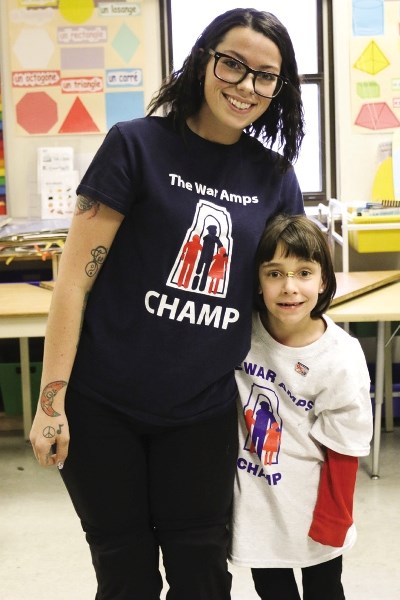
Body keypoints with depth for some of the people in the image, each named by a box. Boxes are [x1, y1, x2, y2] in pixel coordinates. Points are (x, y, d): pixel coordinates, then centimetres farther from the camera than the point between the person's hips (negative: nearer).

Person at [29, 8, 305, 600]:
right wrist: (52, 398, -12)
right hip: (104, 407, -3)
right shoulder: (137, 145, -8)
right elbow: (76, 274, -9)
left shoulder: (276, 179, 4)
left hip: (204, 413, 3)